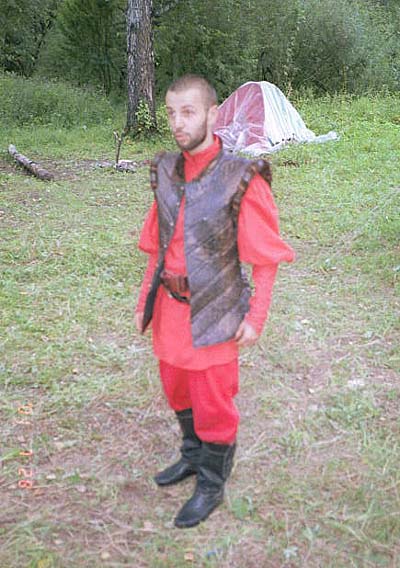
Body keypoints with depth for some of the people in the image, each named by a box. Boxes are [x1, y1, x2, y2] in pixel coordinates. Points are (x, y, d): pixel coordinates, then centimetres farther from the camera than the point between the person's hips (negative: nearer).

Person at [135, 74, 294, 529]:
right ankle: (193, 456, 47)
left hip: (213, 312, -6)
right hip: (170, 307, 6)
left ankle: (211, 484, 30)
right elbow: (158, 245, 10)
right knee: (178, 391, 22)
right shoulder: (165, 171, 2)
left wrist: (256, 316, -13)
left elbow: (265, 256, -12)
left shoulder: (242, 177, -16)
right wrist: (145, 299, 11)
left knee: (213, 402, 9)